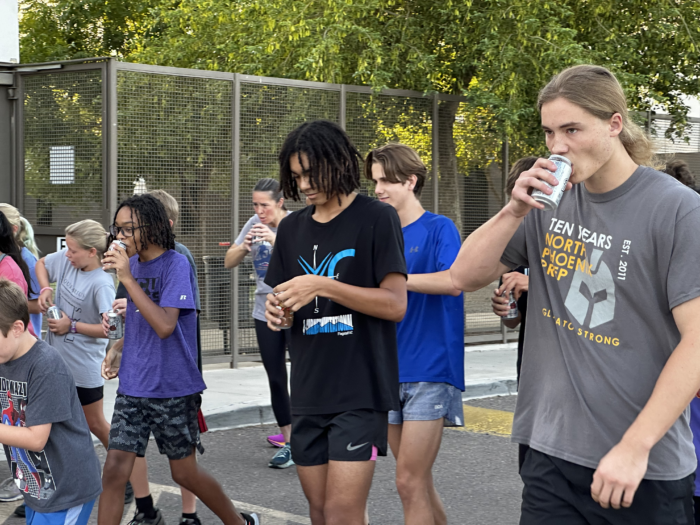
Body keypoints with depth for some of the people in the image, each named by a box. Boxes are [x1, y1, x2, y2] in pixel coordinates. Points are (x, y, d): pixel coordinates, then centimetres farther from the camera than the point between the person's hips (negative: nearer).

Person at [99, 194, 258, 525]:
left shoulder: (176, 264, -13)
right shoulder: (133, 264, 8)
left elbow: (164, 325, -24)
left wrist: (127, 278, -25)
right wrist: (118, 347, 5)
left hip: (173, 389, -6)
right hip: (133, 386, 6)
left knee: (184, 473, 7)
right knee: (114, 471, -3)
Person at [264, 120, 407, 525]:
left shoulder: (376, 218, -4)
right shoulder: (292, 228, 12)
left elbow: (395, 304, -11)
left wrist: (324, 286, -19)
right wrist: (276, 310, -5)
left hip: (360, 392, -6)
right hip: (308, 394, 6)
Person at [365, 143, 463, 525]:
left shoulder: (439, 229, -4)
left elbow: (452, 280, -22)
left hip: (429, 369, -6)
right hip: (390, 371, 6)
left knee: (410, 483, -10)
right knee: (418, 482, 12)